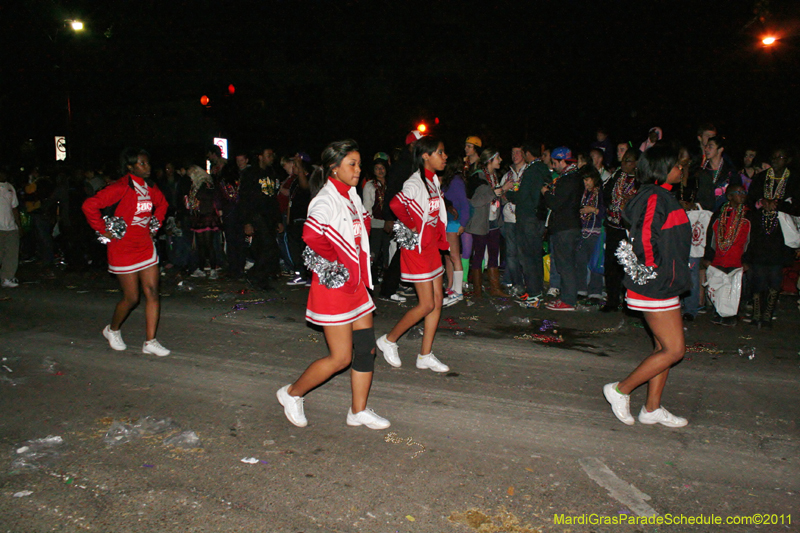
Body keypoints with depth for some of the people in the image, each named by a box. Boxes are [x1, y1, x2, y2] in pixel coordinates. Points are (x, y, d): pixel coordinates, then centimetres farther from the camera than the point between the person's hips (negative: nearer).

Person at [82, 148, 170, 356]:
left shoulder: (150, 187, 6)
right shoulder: (121, 187, -16)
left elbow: (162, 203, 28)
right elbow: (90, 205, -21)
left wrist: (156, 222, 16)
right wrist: (103, 230, -15)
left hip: (146, 246, 6)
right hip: (123, 248, -6)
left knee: (152, 293, -1)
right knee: (131, 297, 2)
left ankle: (150, 342, 5)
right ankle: (113, 330, 31)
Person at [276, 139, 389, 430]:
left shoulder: (352, 197, 10)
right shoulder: (326, 200, -17)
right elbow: (312, 237, -32)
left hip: (355, 284, 9)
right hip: (333, 287, -9)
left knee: (366, 348, 9)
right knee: (340, 358, -2)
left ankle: (359, 411, 23)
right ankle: (292, 394, 19)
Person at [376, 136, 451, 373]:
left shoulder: (434, 181, 11)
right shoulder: (416, 182, -18)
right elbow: (396, 204, -34)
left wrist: (439, 239, 10)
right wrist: (412, 227, -20)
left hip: (431, 246, 9)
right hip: (417, 247, -9)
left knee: (437, 301, 9)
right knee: (426, 304, -5)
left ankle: (426, 355, 17)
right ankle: (389, 340, 13)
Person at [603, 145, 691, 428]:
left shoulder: (662, 196, 16)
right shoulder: (655, 197, -16)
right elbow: (644, 238, -25)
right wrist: (652, 268, -14)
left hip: (665, 285, 10)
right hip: (656, 287, -10)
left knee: (664, 347, 13)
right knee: (674, 349, -6)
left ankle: (652, 409, 22)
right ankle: (621, 390, 5)